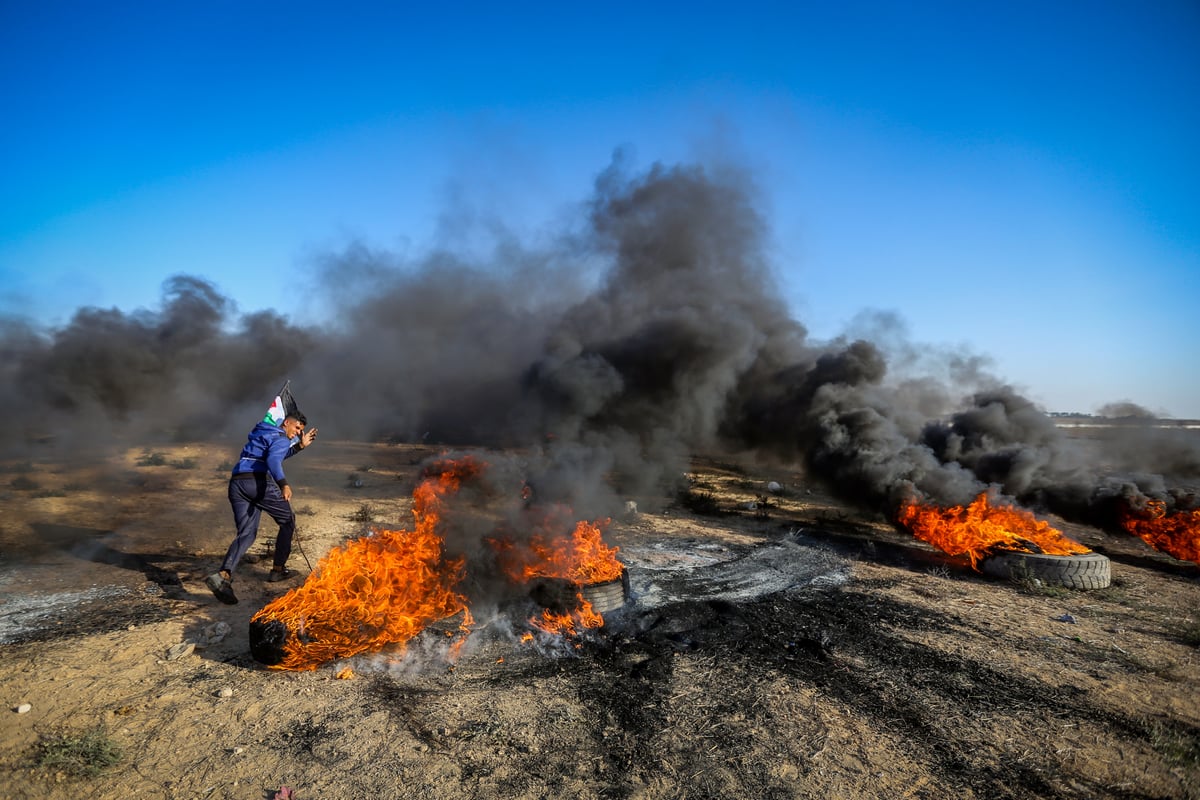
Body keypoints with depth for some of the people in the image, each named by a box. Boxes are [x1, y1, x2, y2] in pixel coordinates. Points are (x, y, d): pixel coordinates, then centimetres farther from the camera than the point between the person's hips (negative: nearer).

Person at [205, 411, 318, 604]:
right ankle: (278, 569, 16)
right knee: (288, 521, 12)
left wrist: (300, 446, 38)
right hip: (259, 482, -8)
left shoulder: (263, 432, 28)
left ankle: (223, 575, -22)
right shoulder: (281, 438, 0)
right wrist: (283, 484, -33)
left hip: (236, 483, 8)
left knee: (246, 533, 2)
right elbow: (273, 460, -20)